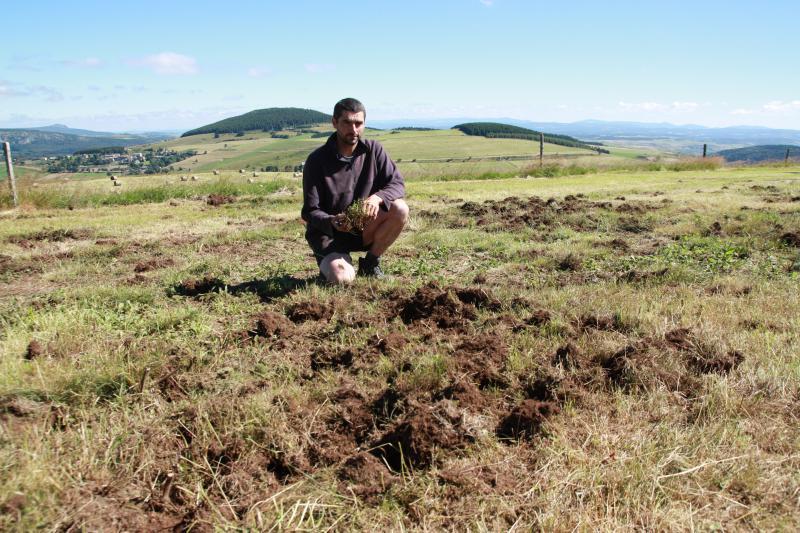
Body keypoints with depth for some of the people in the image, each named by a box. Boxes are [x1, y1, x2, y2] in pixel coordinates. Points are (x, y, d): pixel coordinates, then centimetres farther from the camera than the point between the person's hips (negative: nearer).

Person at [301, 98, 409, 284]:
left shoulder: (374, 150, -3)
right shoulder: (317, 160, -13)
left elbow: (397, 184, -7)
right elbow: (310, 211, -13)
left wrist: (377, 197, -29)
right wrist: (332, 222, -35)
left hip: (363, 228, 3)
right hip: (328, 232, -3)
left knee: (400, 209, -23)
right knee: (343, 278, -28)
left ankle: (370, 263, -2)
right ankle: (329, 262, 12)